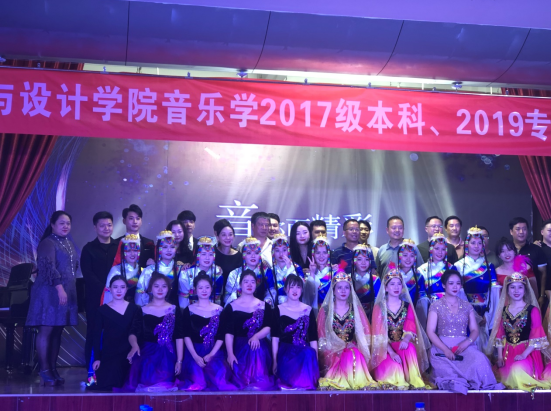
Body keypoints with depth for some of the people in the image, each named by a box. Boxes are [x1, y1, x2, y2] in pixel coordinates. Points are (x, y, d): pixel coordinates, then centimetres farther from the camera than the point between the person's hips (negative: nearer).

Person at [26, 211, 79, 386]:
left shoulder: (69, 243, 17)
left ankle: (53, 368, 14)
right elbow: (49, 267, -19)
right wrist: (59, 288, -26)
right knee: (46, 330, -5)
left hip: (67, 292, 8)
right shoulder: (47, 243, -8)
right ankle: (44, 370, -1)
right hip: (49, 292, -8)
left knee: (57, 331, 9)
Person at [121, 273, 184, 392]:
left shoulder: (174, 310, 9)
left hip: (167, 355, 0)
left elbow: (179, 337, 4)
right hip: (146, 354, 0)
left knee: (163, 385, -19)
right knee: (147, 382, -20)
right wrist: (135, 345, -24)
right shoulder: (142, 310, 9)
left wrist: (179, 361, -5)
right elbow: (133, 333, -2)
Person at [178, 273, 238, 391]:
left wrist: (211, 355, -11)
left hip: (214, 352, 1)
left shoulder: (219, 310, 10)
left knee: (219, 376, -21)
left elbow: (221, 336, 3)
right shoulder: (189, 310, 8)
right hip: (194, 352, -1)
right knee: (197, 379, -23)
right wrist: (195, 356, -14)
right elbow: (186, 336, -1)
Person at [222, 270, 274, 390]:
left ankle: (258, 383, -27)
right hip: (240, 347, -1)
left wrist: (256, 336, -22)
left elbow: (268, 327, 2)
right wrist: (230, 354, -18)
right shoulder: (231, 307, 10)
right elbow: (229, 333, -2)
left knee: (257, 350, -35)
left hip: (260, 345, 1)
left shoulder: (264, 306, 16)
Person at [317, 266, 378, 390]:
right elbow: (321, 335, 4)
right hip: (333, 351, -1)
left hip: (353, 348, 2)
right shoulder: (325, 310, 11)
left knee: (352, 355, -33)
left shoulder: (356, 309, 16)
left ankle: (355, 381, -24)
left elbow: (366, 332, 8)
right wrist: (337, 347, -13)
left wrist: (353, 345, -11)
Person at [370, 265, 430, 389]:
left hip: (403, 344, 2)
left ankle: (413, 381, -26)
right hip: (385, 348, -2)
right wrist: (391, 352, -21)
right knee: (393, 366, -32)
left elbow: (411, 328, -1)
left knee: (410, 348, -32)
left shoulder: (407, 306, 11)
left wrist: (406, 340, -26)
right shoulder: (379, 307, 3)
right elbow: (379, 334, -6)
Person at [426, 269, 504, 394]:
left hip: (464, 346, 3)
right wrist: (446, 350, -18)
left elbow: (475, 330, 10)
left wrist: (466, 343, -13)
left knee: (479, 359, -30)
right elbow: (430, 331, -3)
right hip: (442, 346, -3)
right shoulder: (436, 306, 5)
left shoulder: (467, 306, 15)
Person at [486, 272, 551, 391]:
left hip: (527, 351, -4)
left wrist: (524, 355, -19)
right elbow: (500, 334, 11)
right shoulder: (504, 310, 12)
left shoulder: (532, 310, -3)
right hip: (508, 353, 4)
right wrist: (499, 356, 0)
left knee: (518, 371, -31)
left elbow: (537, 336, -9)